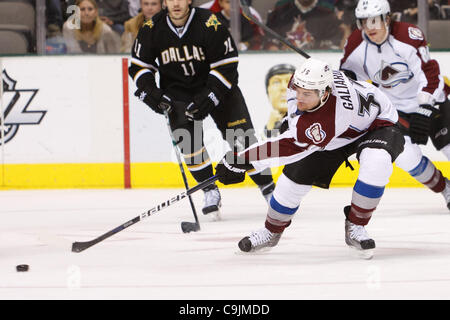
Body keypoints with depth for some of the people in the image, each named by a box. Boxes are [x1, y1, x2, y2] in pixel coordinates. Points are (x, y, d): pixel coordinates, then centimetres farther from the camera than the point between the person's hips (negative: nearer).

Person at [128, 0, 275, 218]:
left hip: (216, 86, -2)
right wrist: (150, 92, -13)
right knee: (186, 138, -18)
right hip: (177, 91, 2)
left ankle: (268, 188, 5)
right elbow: (139, 65, 2)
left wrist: (209, 98, -24)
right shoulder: (152, 29, -10)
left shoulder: (209, 24, -20)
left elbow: (226, 64, -18)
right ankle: (210, 192, -5)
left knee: (242, 139, -7)